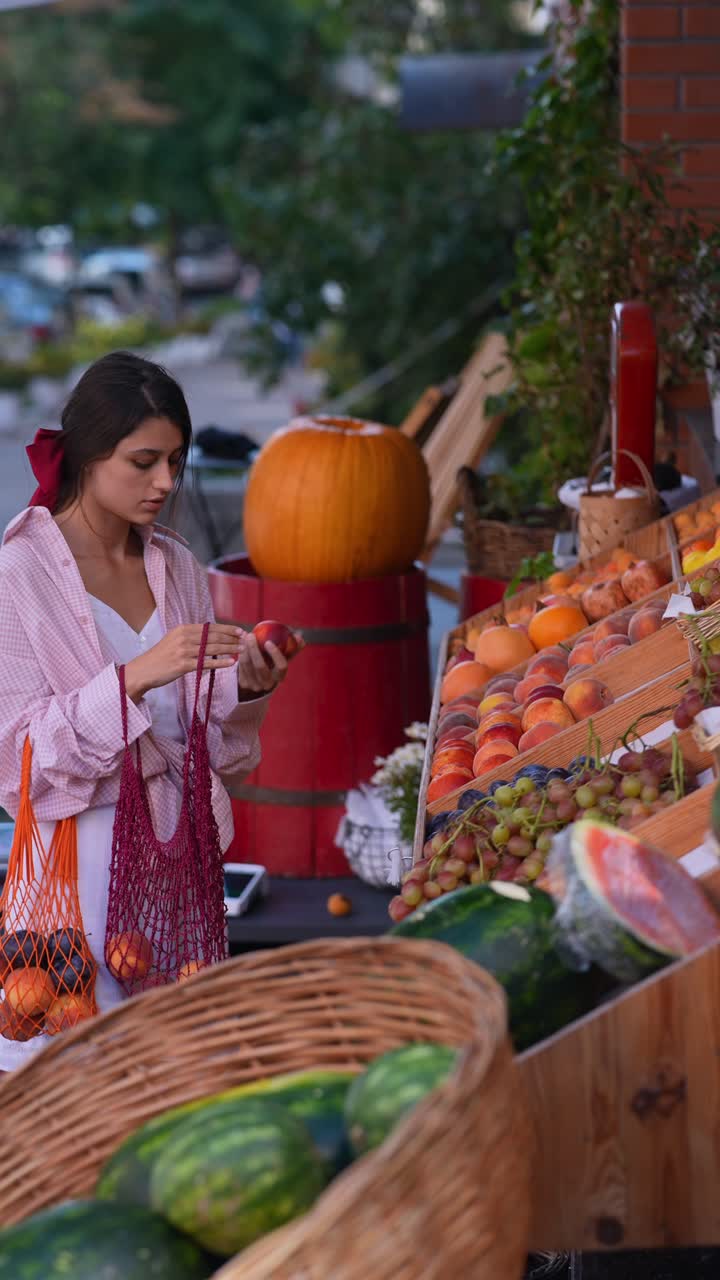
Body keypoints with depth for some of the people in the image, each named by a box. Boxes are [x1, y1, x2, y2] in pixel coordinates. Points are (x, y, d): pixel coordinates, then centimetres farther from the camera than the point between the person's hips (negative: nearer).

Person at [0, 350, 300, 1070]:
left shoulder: (176, 567, 9)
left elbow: (210, 750, 12)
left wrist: (245, 687, -8)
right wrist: (134, 678, -23)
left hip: (178, 846, 5)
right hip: (83, 853, -5)